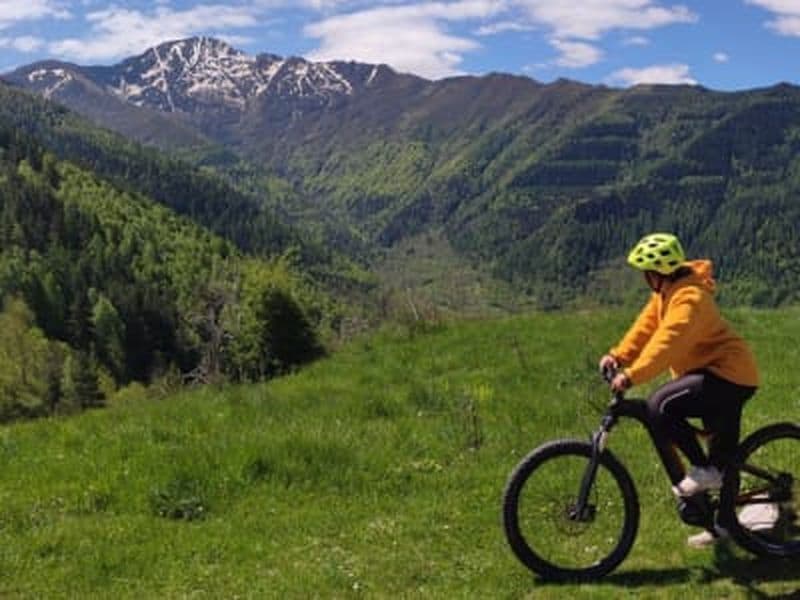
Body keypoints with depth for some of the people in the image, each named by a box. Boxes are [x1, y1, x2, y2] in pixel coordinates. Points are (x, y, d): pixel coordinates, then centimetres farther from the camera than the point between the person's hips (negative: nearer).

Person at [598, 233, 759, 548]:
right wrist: (618, 355, -9)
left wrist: (631, 375, -41)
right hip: (722, 372, 10)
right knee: (723, 452, 18)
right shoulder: (665, 292, 9)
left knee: (659, 407, -24)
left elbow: (667, 342, -34)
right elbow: (646, 327, 5)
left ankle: (705, 470, -11)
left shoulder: (689, 298, -23)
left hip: (729, 376, -10)